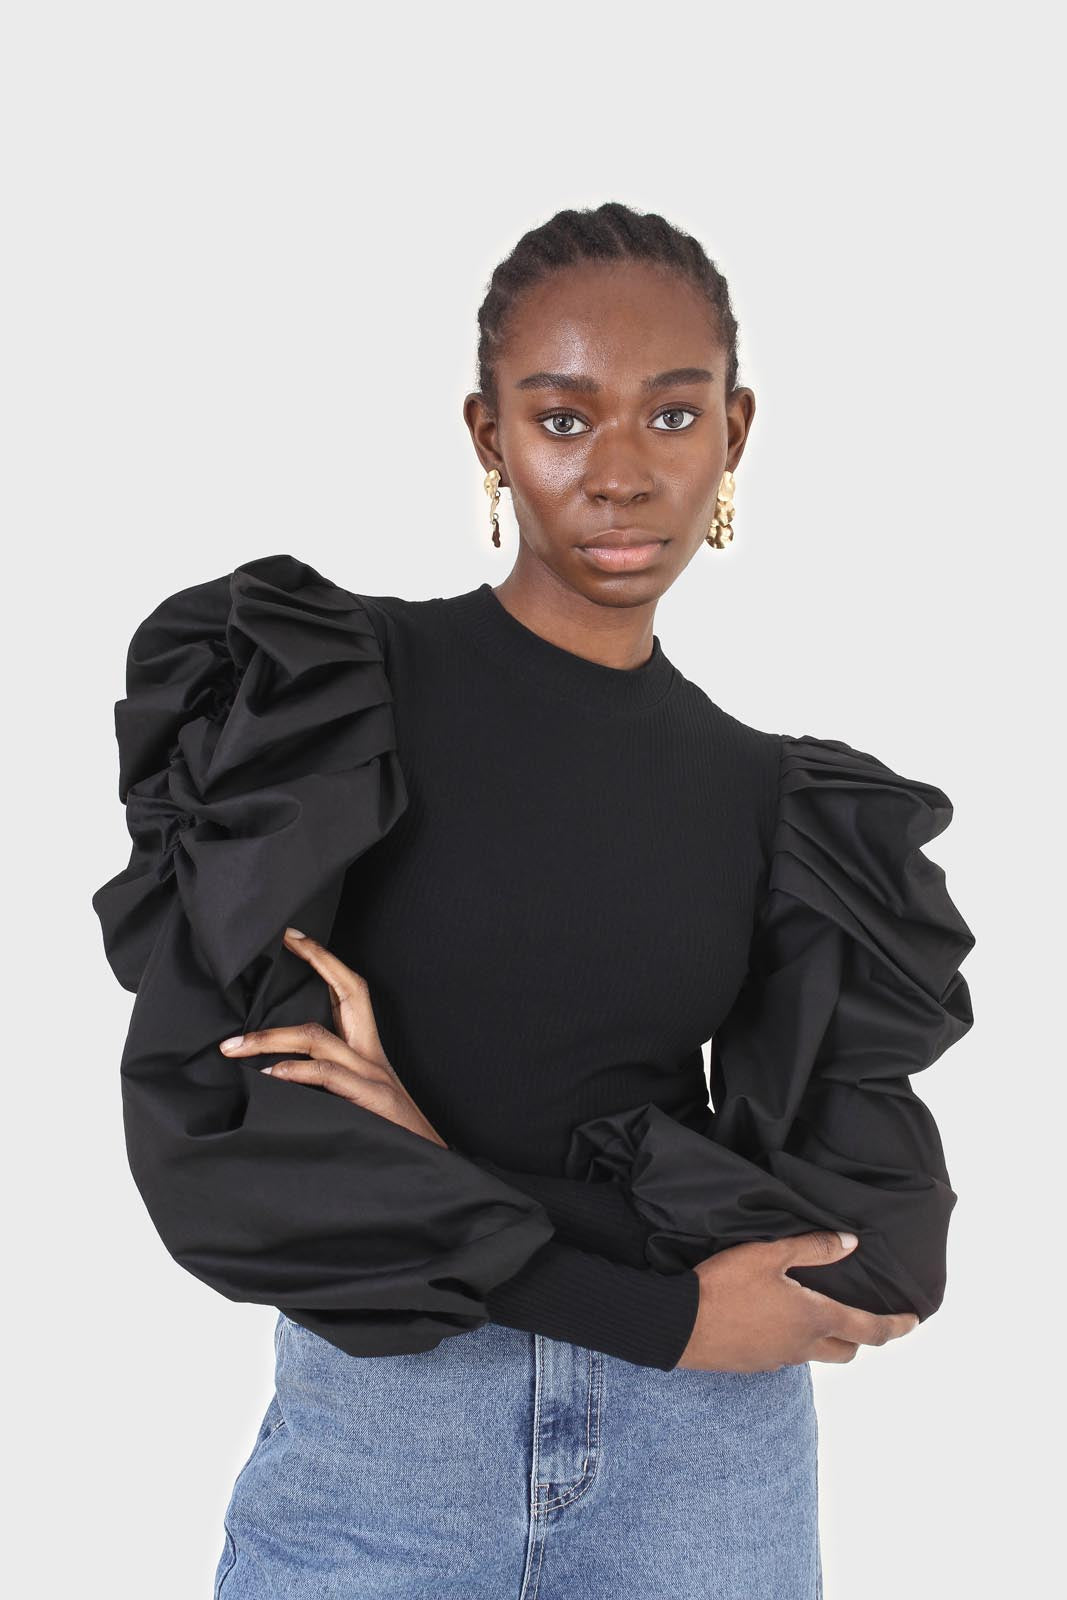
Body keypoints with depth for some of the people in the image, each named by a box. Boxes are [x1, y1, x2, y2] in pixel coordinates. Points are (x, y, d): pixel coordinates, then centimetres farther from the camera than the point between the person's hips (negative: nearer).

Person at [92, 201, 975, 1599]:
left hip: (718, 1458, 3)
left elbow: (865, 1216, -5)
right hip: (378, 1439, -2)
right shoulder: (310, 694, -8)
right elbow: (216, 1133, -15)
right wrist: (661, 1314, -15)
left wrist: (451, 1160, -18)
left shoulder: (778, 801, 1)